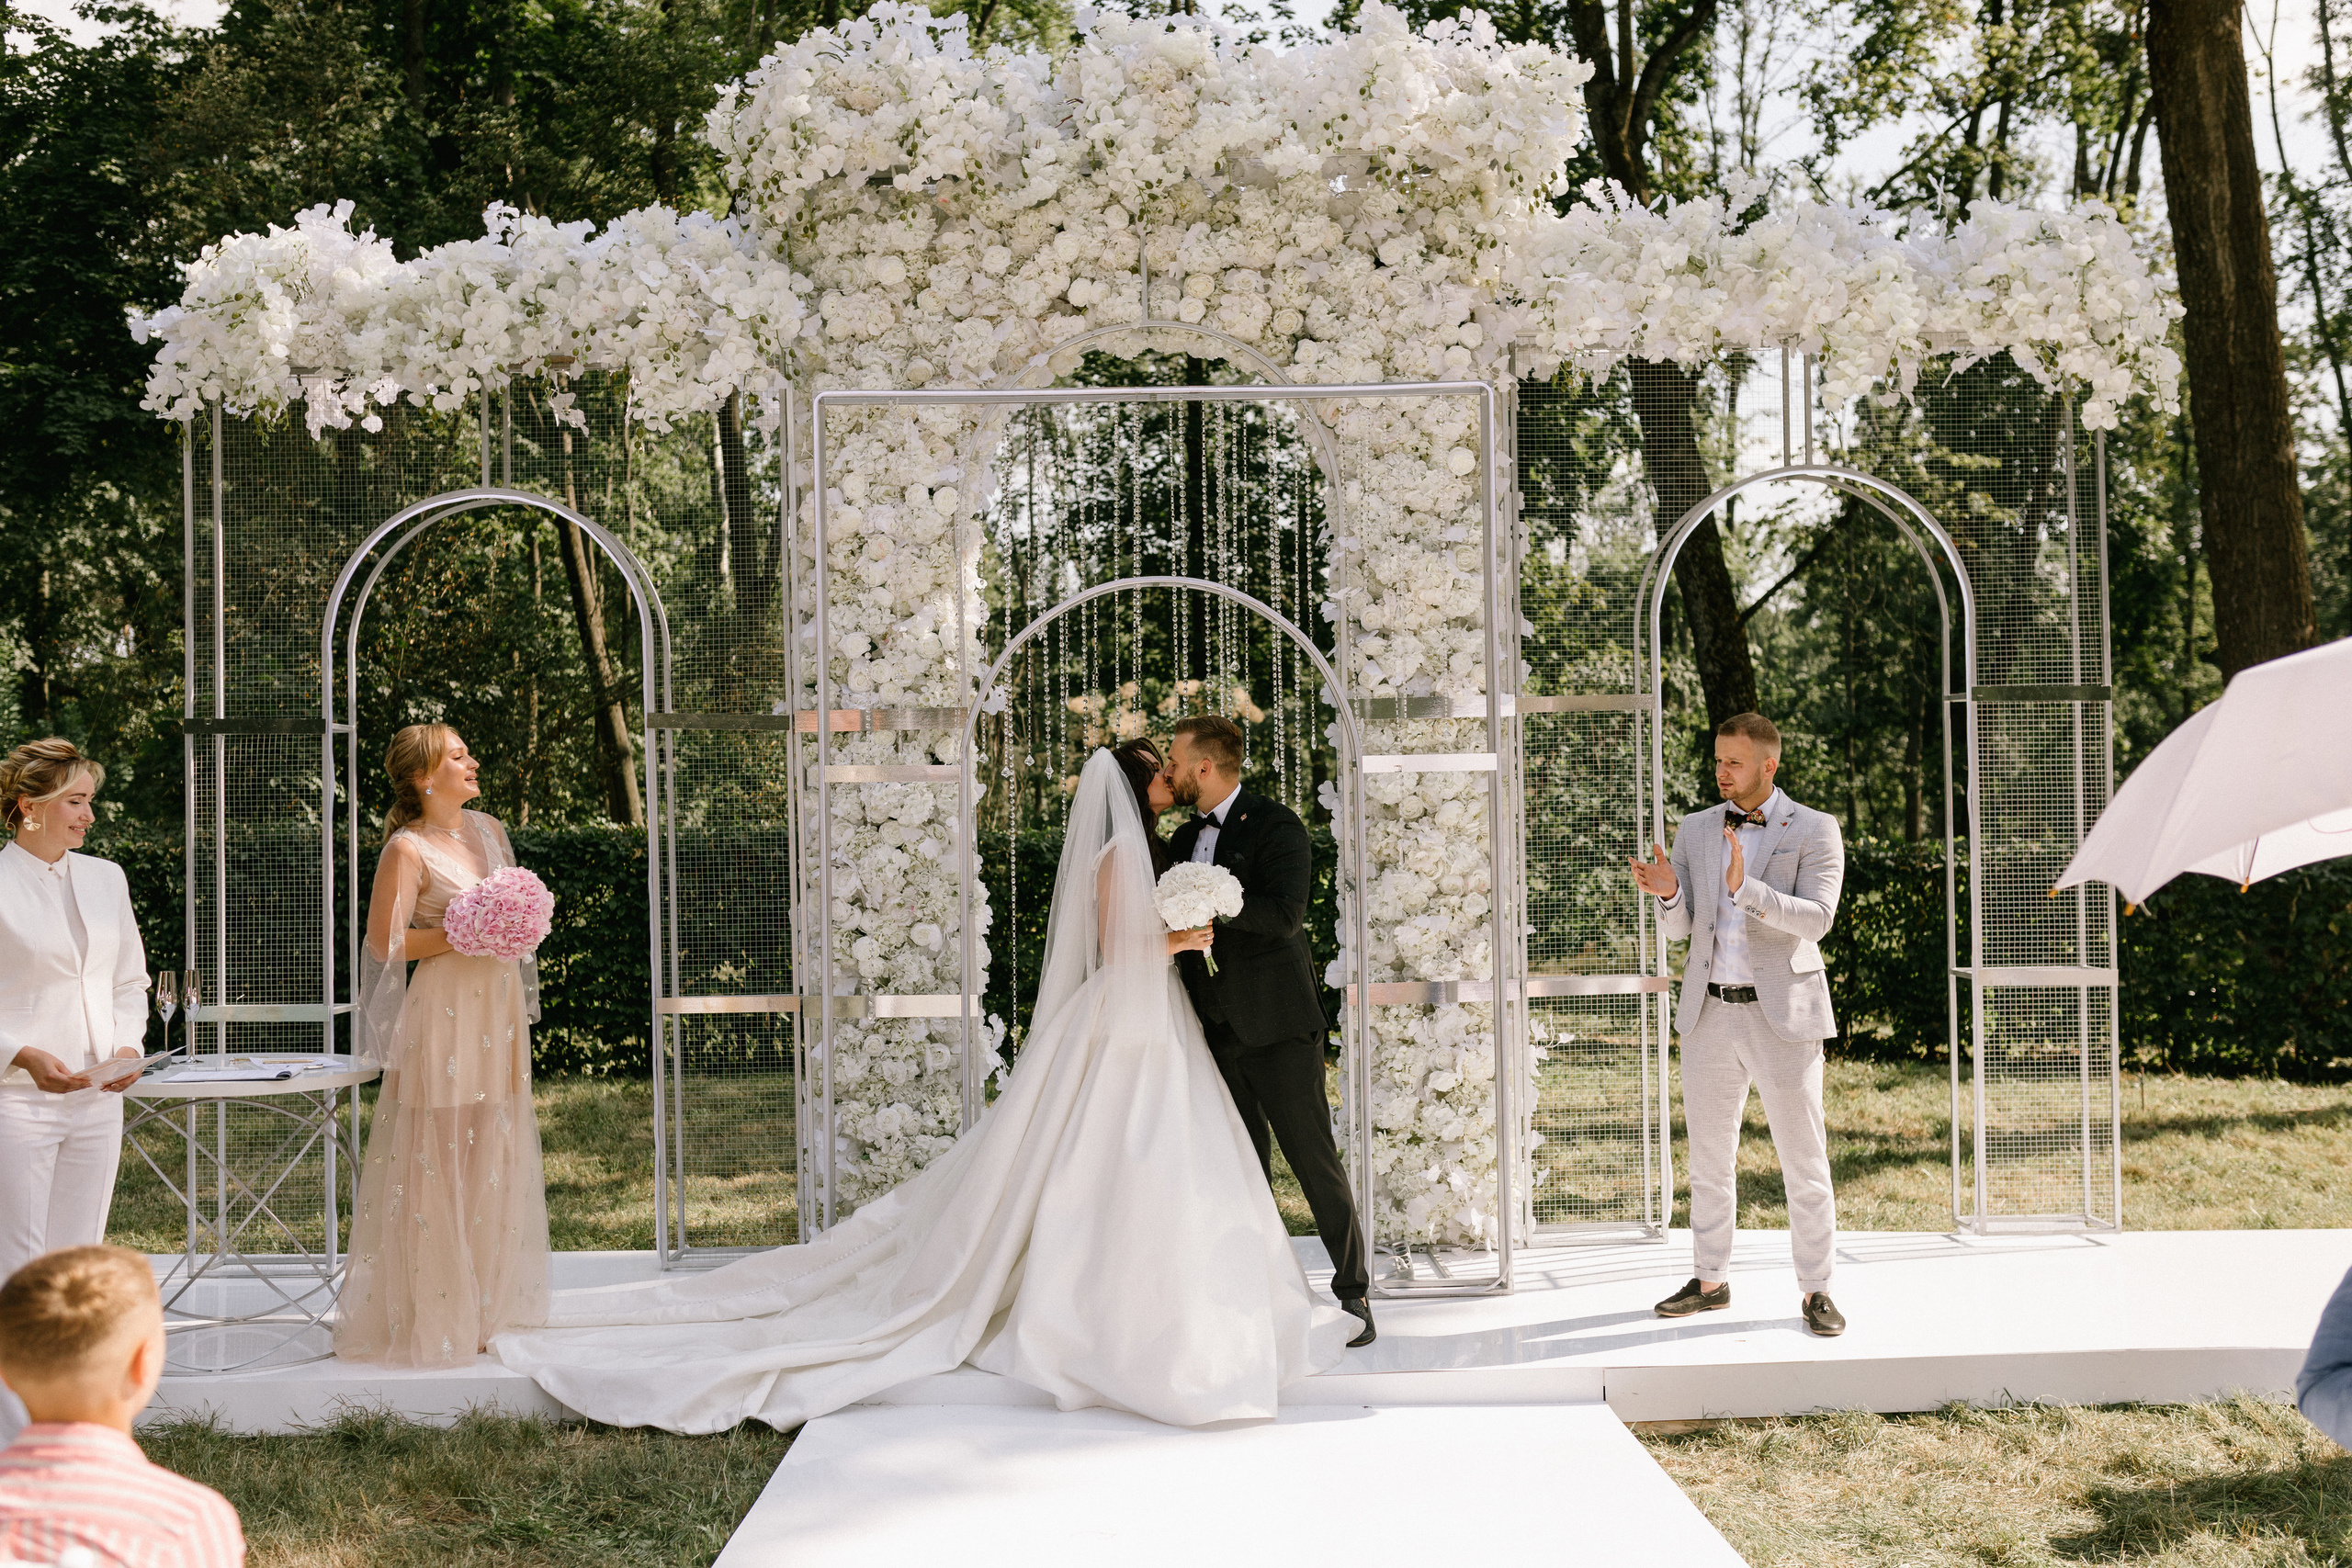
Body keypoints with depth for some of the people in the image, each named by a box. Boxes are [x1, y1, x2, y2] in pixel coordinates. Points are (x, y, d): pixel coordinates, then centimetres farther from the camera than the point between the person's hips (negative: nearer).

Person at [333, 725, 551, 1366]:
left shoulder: (490, 832, 13)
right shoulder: (407, 849, -9)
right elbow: (386, 941, -13)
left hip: (499, 1005, 7)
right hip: (444, 1009, -7)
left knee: (493, 1156, 10)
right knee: (439, 1162, -4)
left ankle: (486, 1306, 19)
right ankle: (434, 1317, 4)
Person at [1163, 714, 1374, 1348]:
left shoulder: (1276, 827, -8)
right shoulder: (1184, 840, 15)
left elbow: (1285, 914, -22)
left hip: (1276, 1022, -7)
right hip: (1217, 1028, 7)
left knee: (1313, 1157, -4)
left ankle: (1353, 1293, 5)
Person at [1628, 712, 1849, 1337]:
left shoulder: (1815, 831, -4)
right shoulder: (1695, 829, 8)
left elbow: (1815, 920, -17)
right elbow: (1679, 927, 4)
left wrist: (1744, 888, -30)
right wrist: (1666, 892, -19)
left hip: (1782, 1014, -4)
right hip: (1710, 1013, 4)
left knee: (1804, 1161, 0)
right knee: (1708, 1156, 10)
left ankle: (1816, 1292, 9)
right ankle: (1710, 1282, 21)